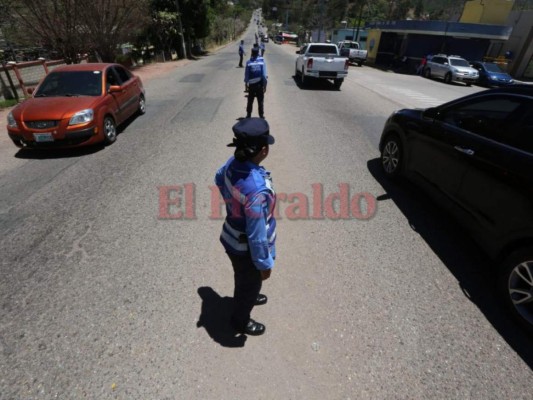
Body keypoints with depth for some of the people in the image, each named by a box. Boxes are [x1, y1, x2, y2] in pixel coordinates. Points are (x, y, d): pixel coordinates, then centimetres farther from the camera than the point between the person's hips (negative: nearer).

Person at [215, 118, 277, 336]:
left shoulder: (233, 163, -13)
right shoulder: (257, 188, -40)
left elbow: (218, 180, 11)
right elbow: (257, 234, -31)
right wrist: (265, 263, -15)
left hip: (232, 237, 7)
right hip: (245, 247, -7)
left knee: (244, 279, 35)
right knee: (250, 283, 23)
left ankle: (247, 297, 65)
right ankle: (240, 320, 51)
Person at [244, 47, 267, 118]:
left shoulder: (248, 62, -3)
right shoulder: (262, 61, -4)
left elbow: (246, 74, -1)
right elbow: (264, 74, -6)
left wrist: (246, 84, 8)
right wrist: (265, 85, -1)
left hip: (251, 84, 1)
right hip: (260, 84, 0)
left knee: (250, 101, 12)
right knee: (260, 101, 8)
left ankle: (248, 114, 17)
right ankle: (261, 115, 11)